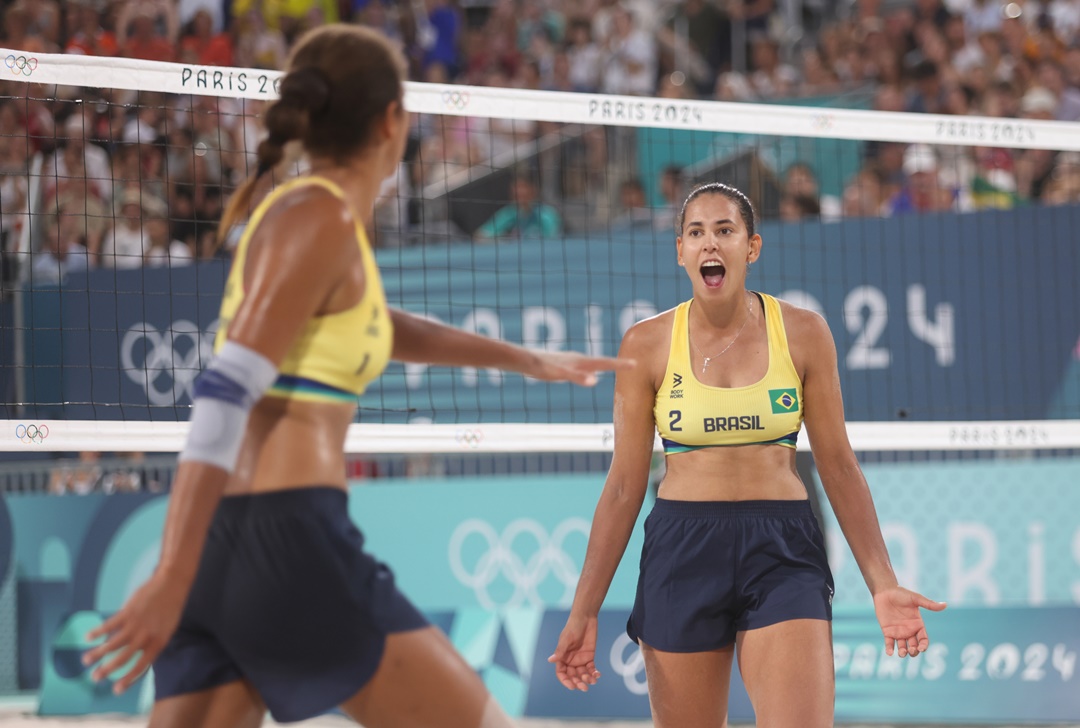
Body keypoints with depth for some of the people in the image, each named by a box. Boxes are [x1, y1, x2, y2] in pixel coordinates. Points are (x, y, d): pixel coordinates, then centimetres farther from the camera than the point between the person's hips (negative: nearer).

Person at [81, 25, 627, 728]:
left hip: (219, 542, 9)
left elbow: (378, 326, 38)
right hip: (286, 536, -9)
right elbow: (226, 393, -18)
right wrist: (172, 581, -23)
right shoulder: (322, 219, -8)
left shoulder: (292, 210, 18)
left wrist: (528, 360, 48)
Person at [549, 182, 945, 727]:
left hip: (782, 557, 0)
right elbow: (624, 485, 4)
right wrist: (584, 611, 3)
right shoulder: (647, 345, 1)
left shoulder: (803, 334, 1)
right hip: (681, 556, 1)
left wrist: (883, 584, 0)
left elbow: (838, 466, 6)